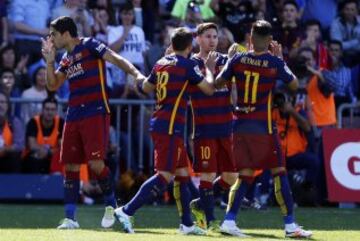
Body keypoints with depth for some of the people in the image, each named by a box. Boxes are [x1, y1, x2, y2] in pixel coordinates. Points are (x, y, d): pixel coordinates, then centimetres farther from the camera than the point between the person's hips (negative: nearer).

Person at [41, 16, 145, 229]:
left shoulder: (89, 46, -3)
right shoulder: (66, 58, 19)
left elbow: (116, 59, -13)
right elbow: (53, 85, 20)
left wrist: (136, 73, -29)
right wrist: (50, 60, 8)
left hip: (96, 114, -8)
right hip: (74, 116, 8)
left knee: (96, 163, -16)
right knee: (70, 166, 4)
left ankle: (111, 204, 7)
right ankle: (70, 218, 8)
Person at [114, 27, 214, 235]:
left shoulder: (161, 63, 12)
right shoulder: (187, 65, -8)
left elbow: (146, 87, 26)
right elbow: (209, 89, -4)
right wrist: (209, 69, 12)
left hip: (159, 123, 9)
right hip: (170, 126, -9)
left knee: (183, 173, 13)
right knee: (165, 175, -9)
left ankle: (187, 224, 16)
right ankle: (127, 211, -17)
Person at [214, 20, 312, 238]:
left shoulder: (238, 59, -2)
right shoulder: (275, 63, -9)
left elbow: (217, 83, 5)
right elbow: (295, 85, 6)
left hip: (240, 124, 4)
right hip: (263, 126, -4)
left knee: (245, 175, 10)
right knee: (279, 171, 3)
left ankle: (229, 221, -2)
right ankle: (290, 225, 1)